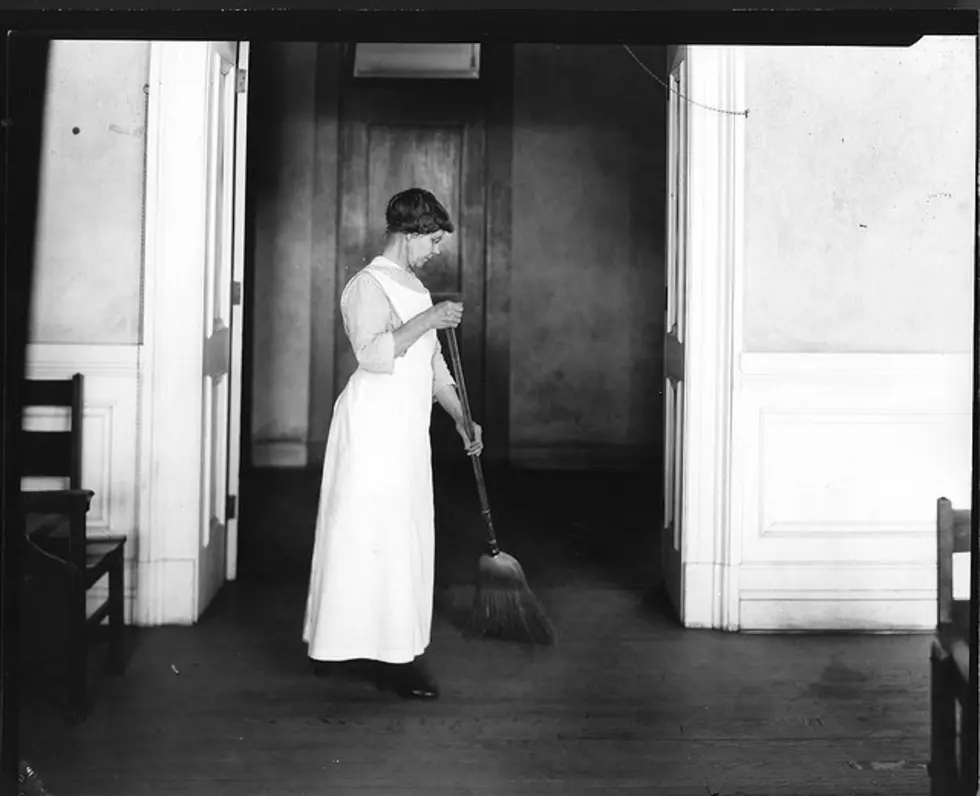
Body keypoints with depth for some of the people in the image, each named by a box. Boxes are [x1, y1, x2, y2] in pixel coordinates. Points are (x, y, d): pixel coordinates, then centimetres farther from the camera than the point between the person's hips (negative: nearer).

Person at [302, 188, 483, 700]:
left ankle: (398, 649, 16)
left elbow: (432, 363, 23)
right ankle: (391, 657, -6)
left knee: (408, 537, 9)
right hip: (373, 427, -9)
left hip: (408, 431, 9)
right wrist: (427, 321, -22)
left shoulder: (414, 288, 19)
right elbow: (373, 353, -25)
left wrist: (461, 418, 17)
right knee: (379, 536, -8)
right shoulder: (368, 284, -9)